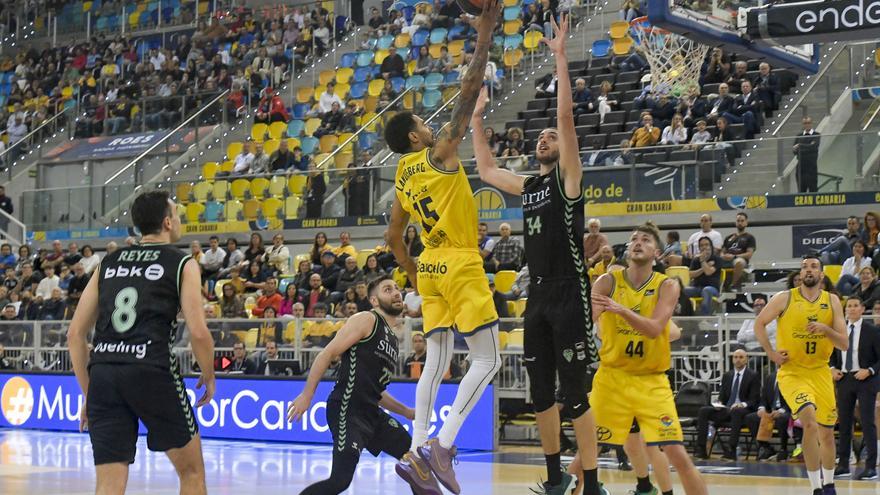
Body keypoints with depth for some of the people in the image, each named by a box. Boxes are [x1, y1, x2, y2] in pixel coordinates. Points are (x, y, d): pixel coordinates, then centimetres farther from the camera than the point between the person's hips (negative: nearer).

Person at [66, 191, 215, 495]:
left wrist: (88, 394, 22)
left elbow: (75, 334, 16)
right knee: (191, 470, 15)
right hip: (151, 369, -4)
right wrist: (209, 377, 15)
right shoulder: (182, 264, 7)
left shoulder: (108, 263, 19)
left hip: (103, 371, 4)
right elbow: (198, 332, -3)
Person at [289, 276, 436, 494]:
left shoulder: (392, 339, 22)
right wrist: (307, 395, -17)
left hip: (371, 411, 9)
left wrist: (406, 412, 23)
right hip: (347, 410, -9)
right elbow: (327, 353, -11)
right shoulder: (367, 320, -4)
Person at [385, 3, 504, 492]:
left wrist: (411, 271, 32)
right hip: (461, 267, -7)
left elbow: (394, 236, 19)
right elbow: (470, 92, -12)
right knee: (488, 359, -5)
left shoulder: (403, 179, 13)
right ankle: (443, 444, -18)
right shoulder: (440, 153, -7)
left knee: (438, 360, 8)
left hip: (430, 270, 7)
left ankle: (417, 450, -2)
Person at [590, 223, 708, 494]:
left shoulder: (667, 286, -5)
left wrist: (621, 310, -36)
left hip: (651, 381, -1)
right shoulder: (608, 282, -3)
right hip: (612, 377, 1)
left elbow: (654, 329, -21)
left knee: (678, 454, -8)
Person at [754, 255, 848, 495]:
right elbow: (759, 324, 5)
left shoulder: (832, 302, 0)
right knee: (810, 423, -25)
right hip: (792, 372, -4)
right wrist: (771, 353, -4)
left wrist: (826, 329, -21)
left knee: (827, 432, 11)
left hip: (820, 373, 4)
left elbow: (844, 344, -2)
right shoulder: (784, 299, -7)